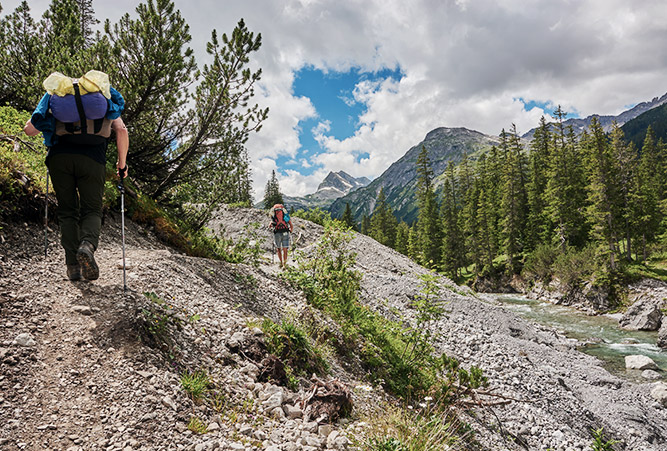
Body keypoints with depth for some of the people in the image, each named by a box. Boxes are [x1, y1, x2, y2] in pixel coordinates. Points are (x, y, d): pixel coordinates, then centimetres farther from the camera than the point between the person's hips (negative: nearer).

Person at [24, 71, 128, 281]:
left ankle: (73, 265, 1)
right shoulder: (107, 100, 22)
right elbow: (122, 131, 4)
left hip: (60, 156, 2)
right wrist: (122, 163, 10)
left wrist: (46, 127, 37)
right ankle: (88, 245, -24)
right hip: (92, 158, -1)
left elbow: (28, 129, 16)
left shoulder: (58, 98, 24)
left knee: (67, 211, 10)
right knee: (92, 209, 6)